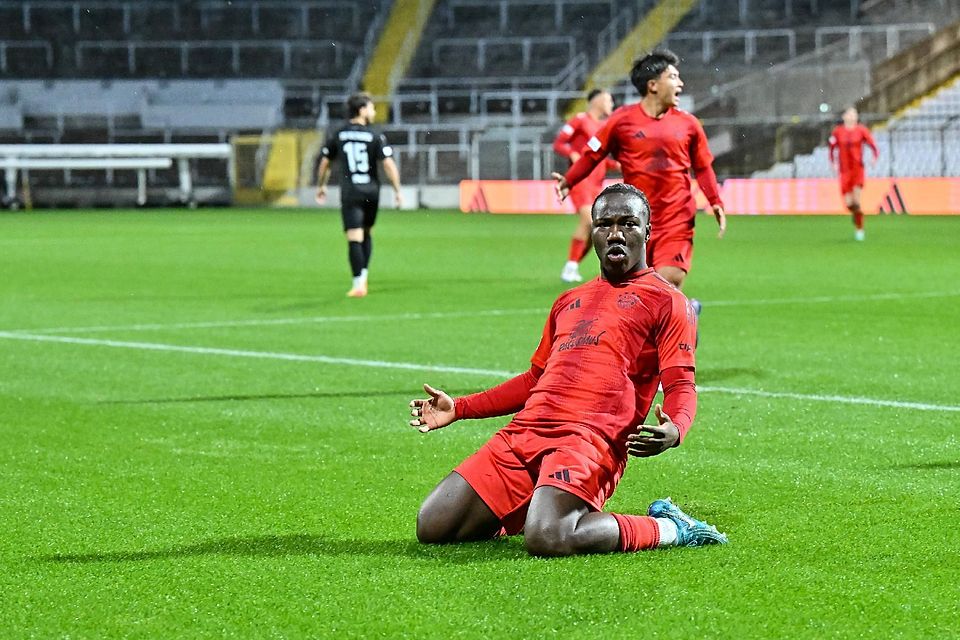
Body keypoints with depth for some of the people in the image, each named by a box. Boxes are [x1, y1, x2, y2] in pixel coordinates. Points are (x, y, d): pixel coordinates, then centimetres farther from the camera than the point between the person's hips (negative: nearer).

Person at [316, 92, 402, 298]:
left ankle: (358, 284, -12)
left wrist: (321, 186, 24)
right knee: (367, 234, 20)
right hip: (371, 191, 0)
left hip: (349, 193, 0)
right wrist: (397, 191, -1)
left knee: (355, 238, -5)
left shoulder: (336, 136, 3)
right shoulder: (375, 137, -5)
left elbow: (324, 163, 9)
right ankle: (363, 277, 21)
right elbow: (389, 164, -9)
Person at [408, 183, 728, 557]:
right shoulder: (569, 301, 28)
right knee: (431, 527, -4)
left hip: (590, 439, -7)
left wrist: (673, 432, -25)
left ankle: (668, 529, -7)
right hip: (524, 432, 7)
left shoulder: (666, 301, 7)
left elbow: (681, 388, -2)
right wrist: (458, 409, 29)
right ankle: (534, 510, 20)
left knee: (546, 540, -33)